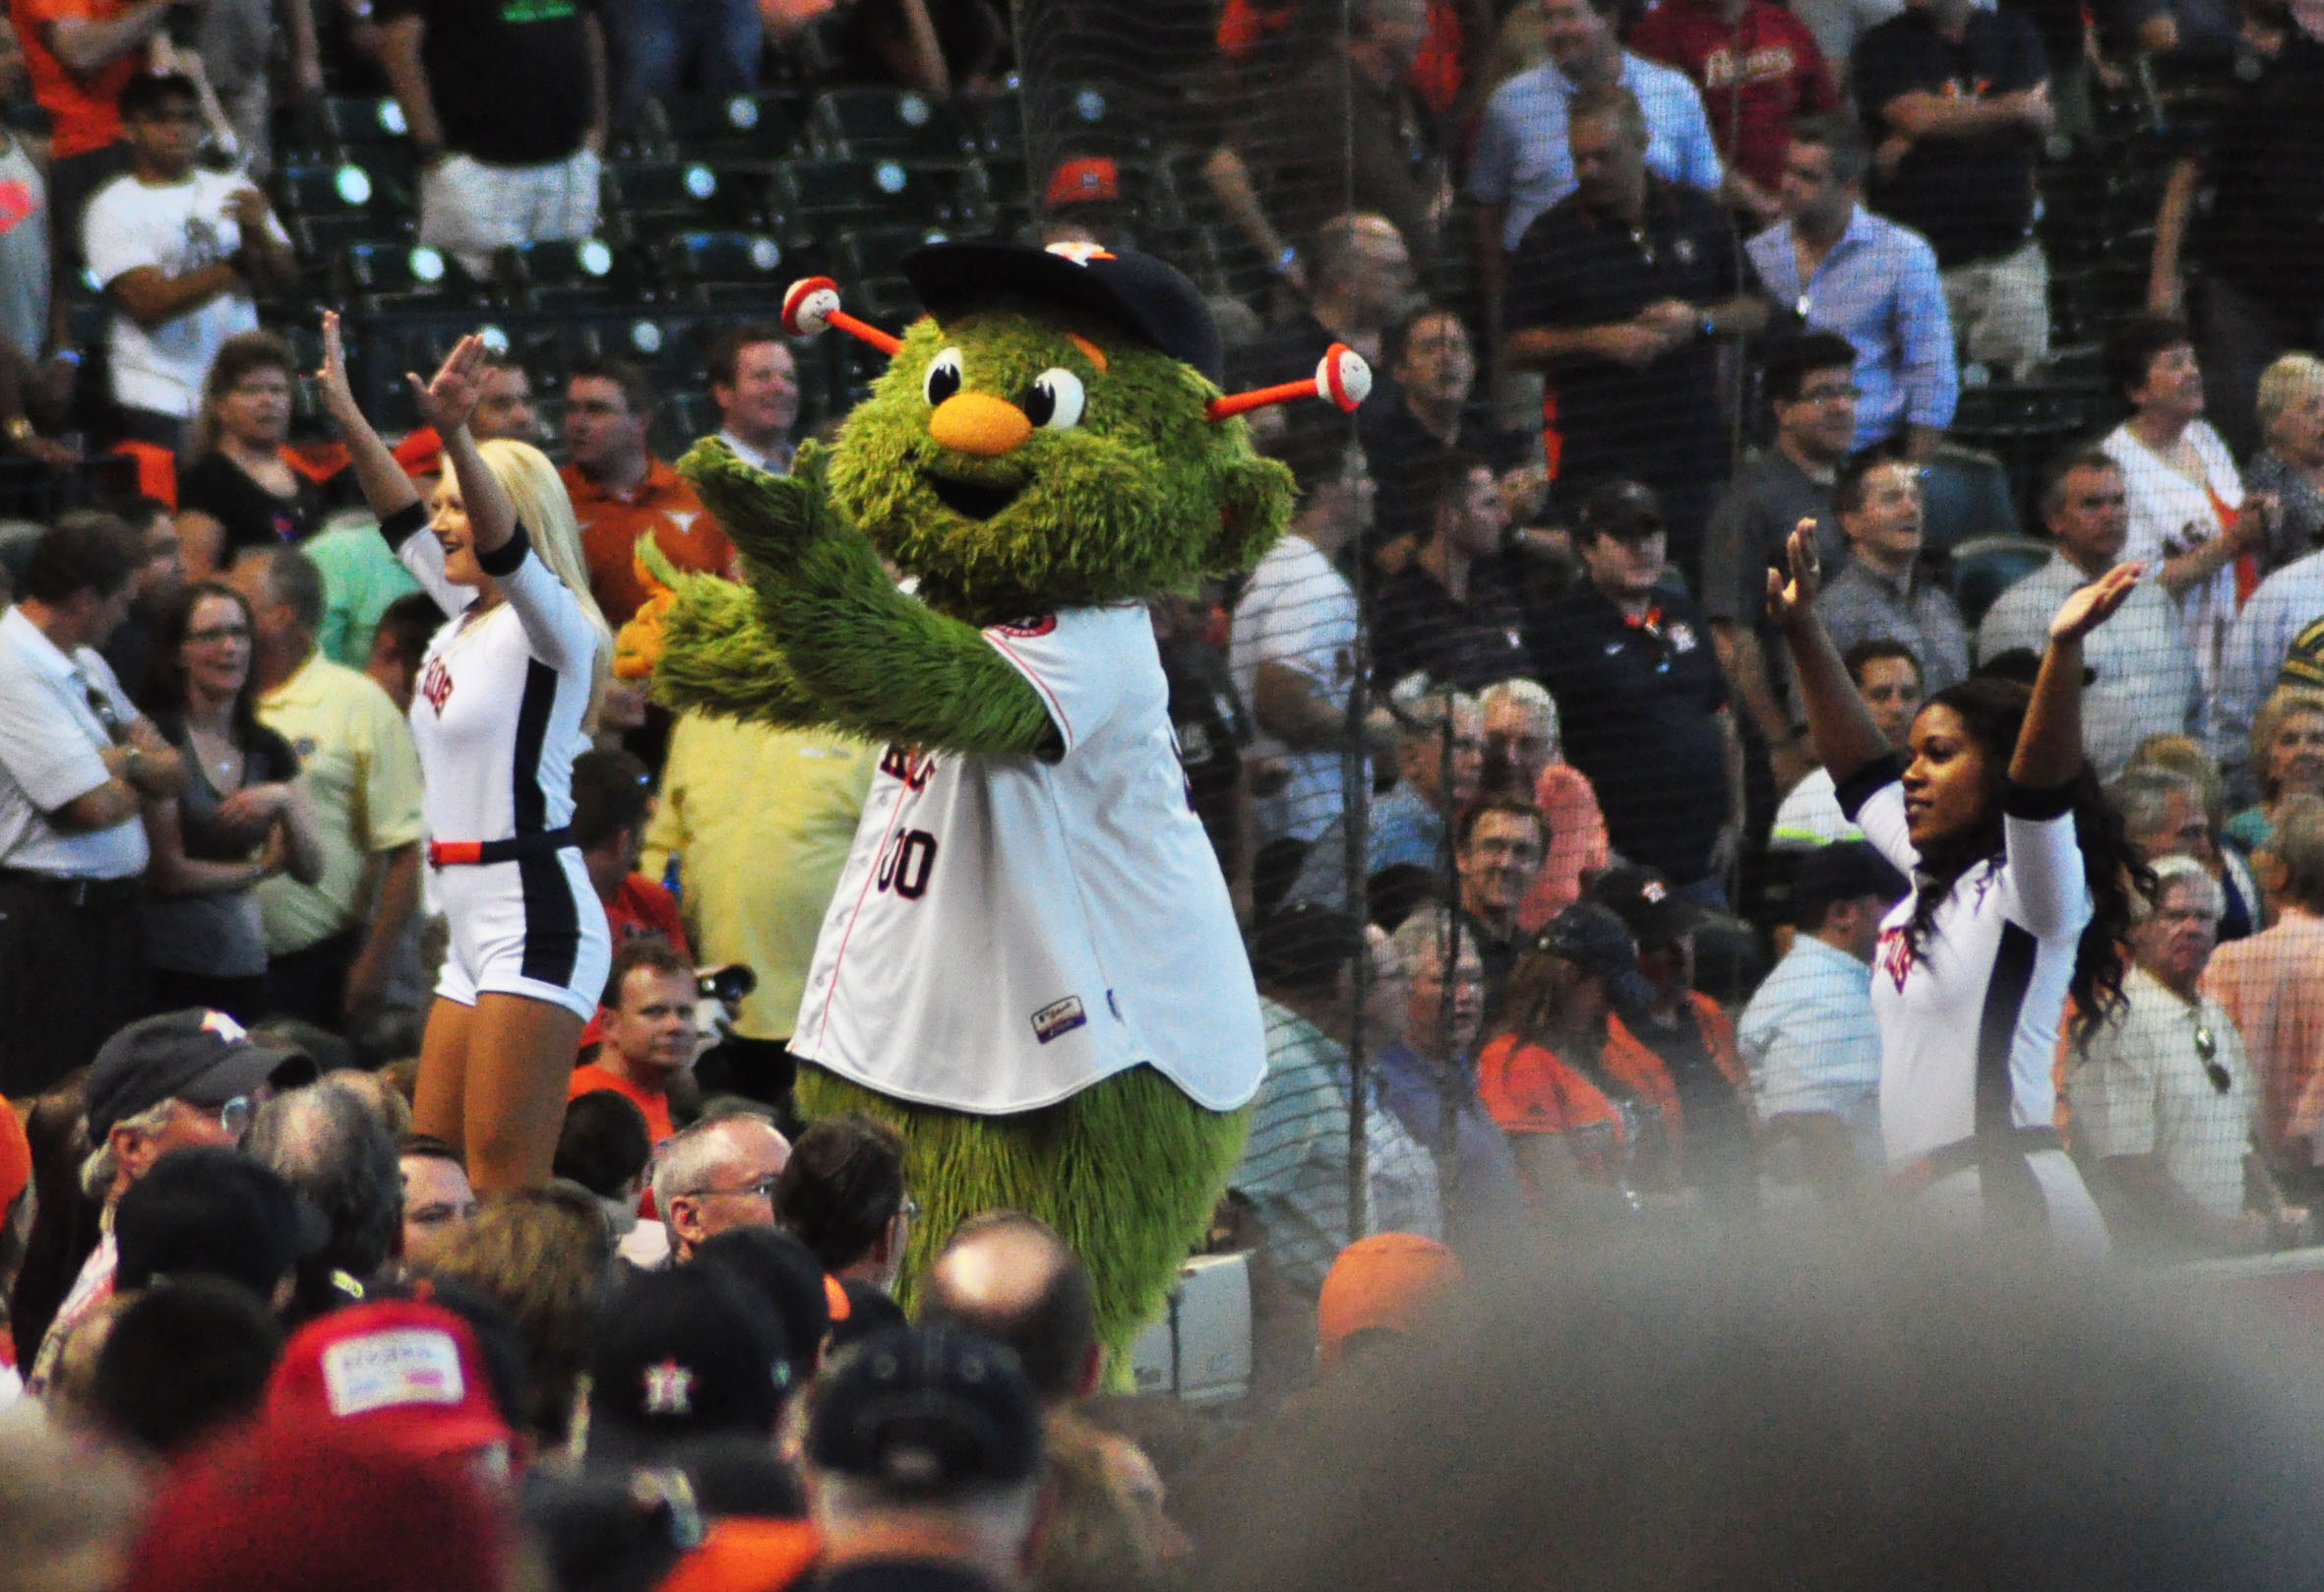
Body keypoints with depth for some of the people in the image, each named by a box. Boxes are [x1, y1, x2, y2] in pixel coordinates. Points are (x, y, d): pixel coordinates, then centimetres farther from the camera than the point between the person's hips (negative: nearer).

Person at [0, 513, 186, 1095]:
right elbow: (95, 805, -20)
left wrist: (124, 761, -10)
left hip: (110, 912, 10)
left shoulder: (86, 665, 16)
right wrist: (138, 781, 3)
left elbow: (174, 770, 13)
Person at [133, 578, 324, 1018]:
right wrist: (258, 869, 6)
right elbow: (168, 873, -9)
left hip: (243, 965, 5)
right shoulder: (158, 739, -6)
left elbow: (312, 870, 8)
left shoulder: (268, 749, 13)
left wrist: (282, 801, -10)